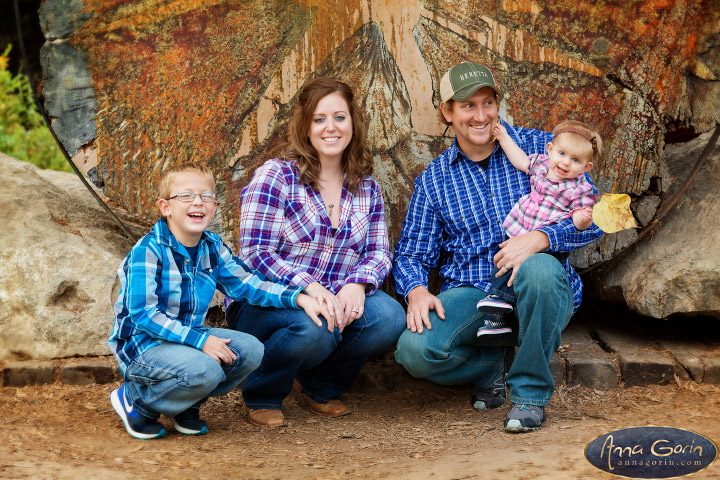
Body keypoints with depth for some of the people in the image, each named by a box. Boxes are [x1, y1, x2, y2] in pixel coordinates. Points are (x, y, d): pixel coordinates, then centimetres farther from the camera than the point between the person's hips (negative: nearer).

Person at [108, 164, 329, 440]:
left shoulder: (212, 248, 4)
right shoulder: (149, 250, -19)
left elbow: (246, 284, 10)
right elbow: (143, 313, -24)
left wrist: (299, 298, -4)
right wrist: (199, 340, -29)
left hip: (189, 337, 8)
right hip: (143, 344, -7)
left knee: (251, 350, -11)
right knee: (204, 370, -33)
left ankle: (185, 405, 7)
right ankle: (134, 398, -5)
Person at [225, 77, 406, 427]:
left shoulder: (367, 189, 11)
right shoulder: (275, 176, -7)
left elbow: (378, 252, 5)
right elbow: (255, 254, -14)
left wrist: (357, 284, -19)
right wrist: (310, 287, -27)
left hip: (338, 303, 5)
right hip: (264, 304, -5)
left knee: (389, 316, -24)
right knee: (313, 327, -37)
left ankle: (320, 385, 4)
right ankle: (262, 396, -3)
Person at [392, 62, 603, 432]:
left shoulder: (540, 148, 2)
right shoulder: (433, 180, 11)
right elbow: (411, 253, 11)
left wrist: (538, 238, -23)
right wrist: (416, 291, -13)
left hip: (536, 293, -2)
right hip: (469, 295, 2)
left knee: (539, 268, -38)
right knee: (415, 350, -27)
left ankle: (531, 391, -14)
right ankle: (492, 364, 8)